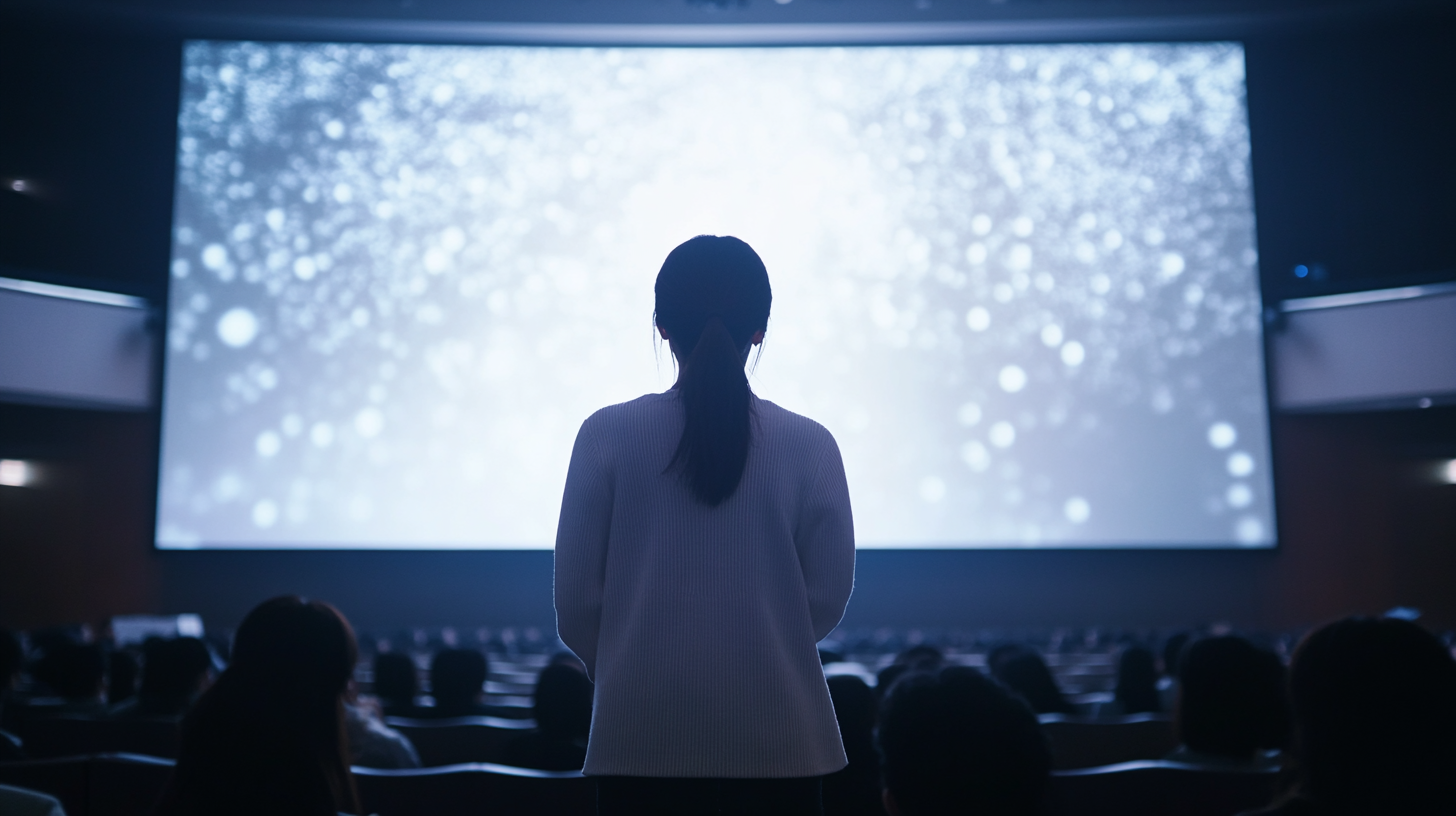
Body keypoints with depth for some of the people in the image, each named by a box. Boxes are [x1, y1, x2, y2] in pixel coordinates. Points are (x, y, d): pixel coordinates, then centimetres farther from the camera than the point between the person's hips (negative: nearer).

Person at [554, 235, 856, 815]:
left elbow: (576, 598, -3)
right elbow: (827, 597, -1)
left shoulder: (607, 436, -7)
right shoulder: (809, 445, -6)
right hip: (776, 743, 0)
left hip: (640, 741, 0)